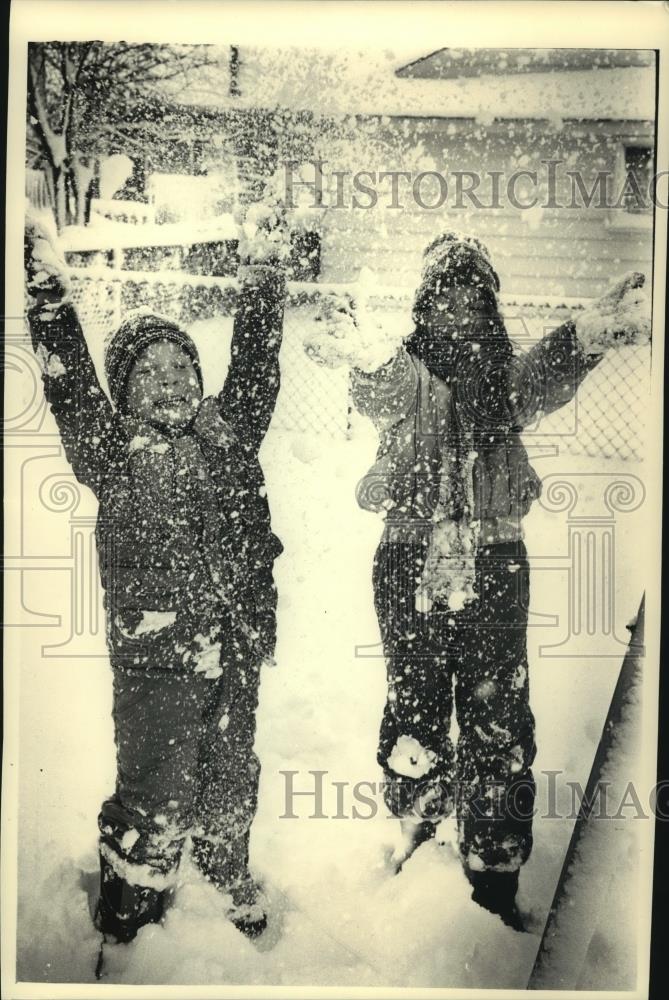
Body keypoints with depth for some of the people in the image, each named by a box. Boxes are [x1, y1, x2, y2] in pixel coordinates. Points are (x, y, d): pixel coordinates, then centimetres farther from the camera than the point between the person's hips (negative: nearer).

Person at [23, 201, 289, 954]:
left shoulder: (227, 430, 5)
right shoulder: (114, 453, -3)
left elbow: (255, 355, 3)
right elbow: (68, 384, -13)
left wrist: (263, 261, 0)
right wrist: (47, 285, -21)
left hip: (236, 652, 3)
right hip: (156, 660, -3)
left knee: (230, 780, 20)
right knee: (153, 798, 8)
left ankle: (231, 876, 46)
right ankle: (125, 911, 34)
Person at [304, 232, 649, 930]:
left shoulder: (509, 376, 4)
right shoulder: (401, 375, 1)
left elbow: (550, 373, -19)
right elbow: (382, 390, -24)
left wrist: (598, 329, -43)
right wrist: (360, 348, -50)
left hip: (495, 571, 1)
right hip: (412, 567, -1)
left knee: (498, 718, 4)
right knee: (414, 708, 8)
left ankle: (495, 871, 22)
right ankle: (415, 823, 36)